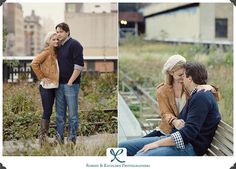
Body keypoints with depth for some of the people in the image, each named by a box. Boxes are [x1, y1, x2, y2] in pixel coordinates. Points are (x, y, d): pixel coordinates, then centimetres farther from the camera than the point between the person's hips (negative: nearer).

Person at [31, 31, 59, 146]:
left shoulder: (55, 52, 11)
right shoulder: (47, 52, -11)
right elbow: (34, 63, -21)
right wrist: (41, 77, -15)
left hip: (53, 86, 8)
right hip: (46, 87, -8)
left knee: (48, 112, 11)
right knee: (47, 112, -5)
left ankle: (45, 137, 19)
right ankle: (42, 138, 3)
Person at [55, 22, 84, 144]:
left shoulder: (74, 44, -7)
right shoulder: (59, 47, 15)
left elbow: (79, 65, -14)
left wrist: (70, 82, -14)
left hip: (71, 84, -7)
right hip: (59, 84, 7)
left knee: (72, 113, -1)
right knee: (60, 113, 10)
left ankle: (71, 139, 5)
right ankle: (59, 138, 16)